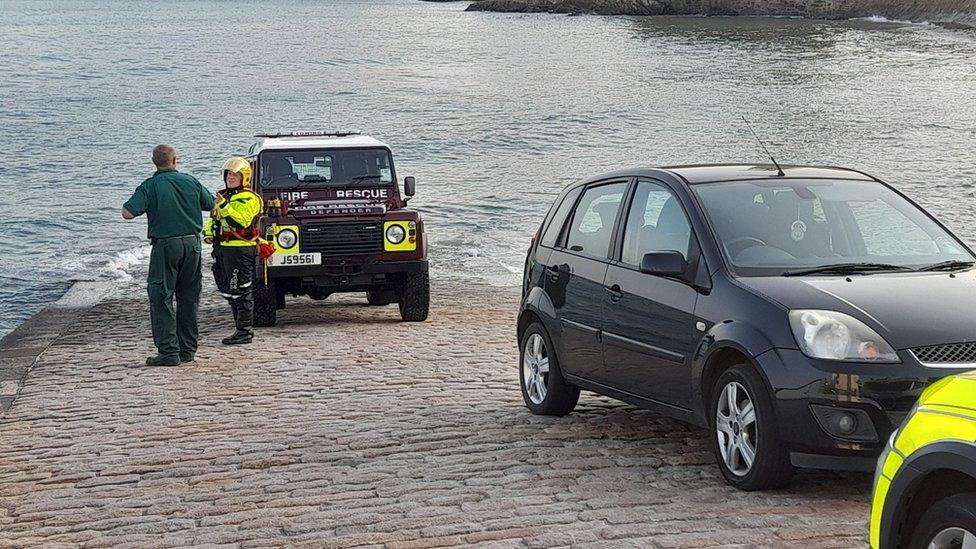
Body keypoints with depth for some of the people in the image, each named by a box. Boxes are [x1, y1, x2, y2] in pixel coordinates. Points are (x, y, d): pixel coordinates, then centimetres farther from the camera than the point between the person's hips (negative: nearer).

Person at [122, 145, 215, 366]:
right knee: (189, 298, 13)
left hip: (165, 244, -4)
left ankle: (169, 352, -6)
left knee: (161, 298, 1)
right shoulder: (191, 181, 5)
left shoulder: (149, 186, -7)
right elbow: (212, 205, 18)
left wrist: (144, 206, 7)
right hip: (192, 242, 4)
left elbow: (128, 213, -15)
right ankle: (188, 350, 16)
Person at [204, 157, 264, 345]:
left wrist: (224, 206, -30)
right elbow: (214, 219, 30)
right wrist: (209, 231, 12)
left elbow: (241, 221, -24)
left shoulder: (248, 198, -10)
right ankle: (243, 328, 21)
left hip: (240, 250, -10)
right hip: (223, 248, 10)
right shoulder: (224, 196, 20)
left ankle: (245, 331, -5)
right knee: (228, 290, 13)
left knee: (240, 292, -8)